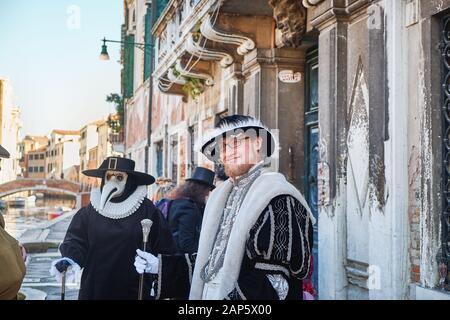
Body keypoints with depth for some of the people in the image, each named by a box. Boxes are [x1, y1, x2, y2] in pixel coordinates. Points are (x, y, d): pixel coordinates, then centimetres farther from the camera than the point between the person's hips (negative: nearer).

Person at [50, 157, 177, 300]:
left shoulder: (146, 210, -2)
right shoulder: (90, 211, 4)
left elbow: (164, 247, -3)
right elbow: (75, 240, -1)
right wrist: (70, 259, -19)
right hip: (95, 288, 2)